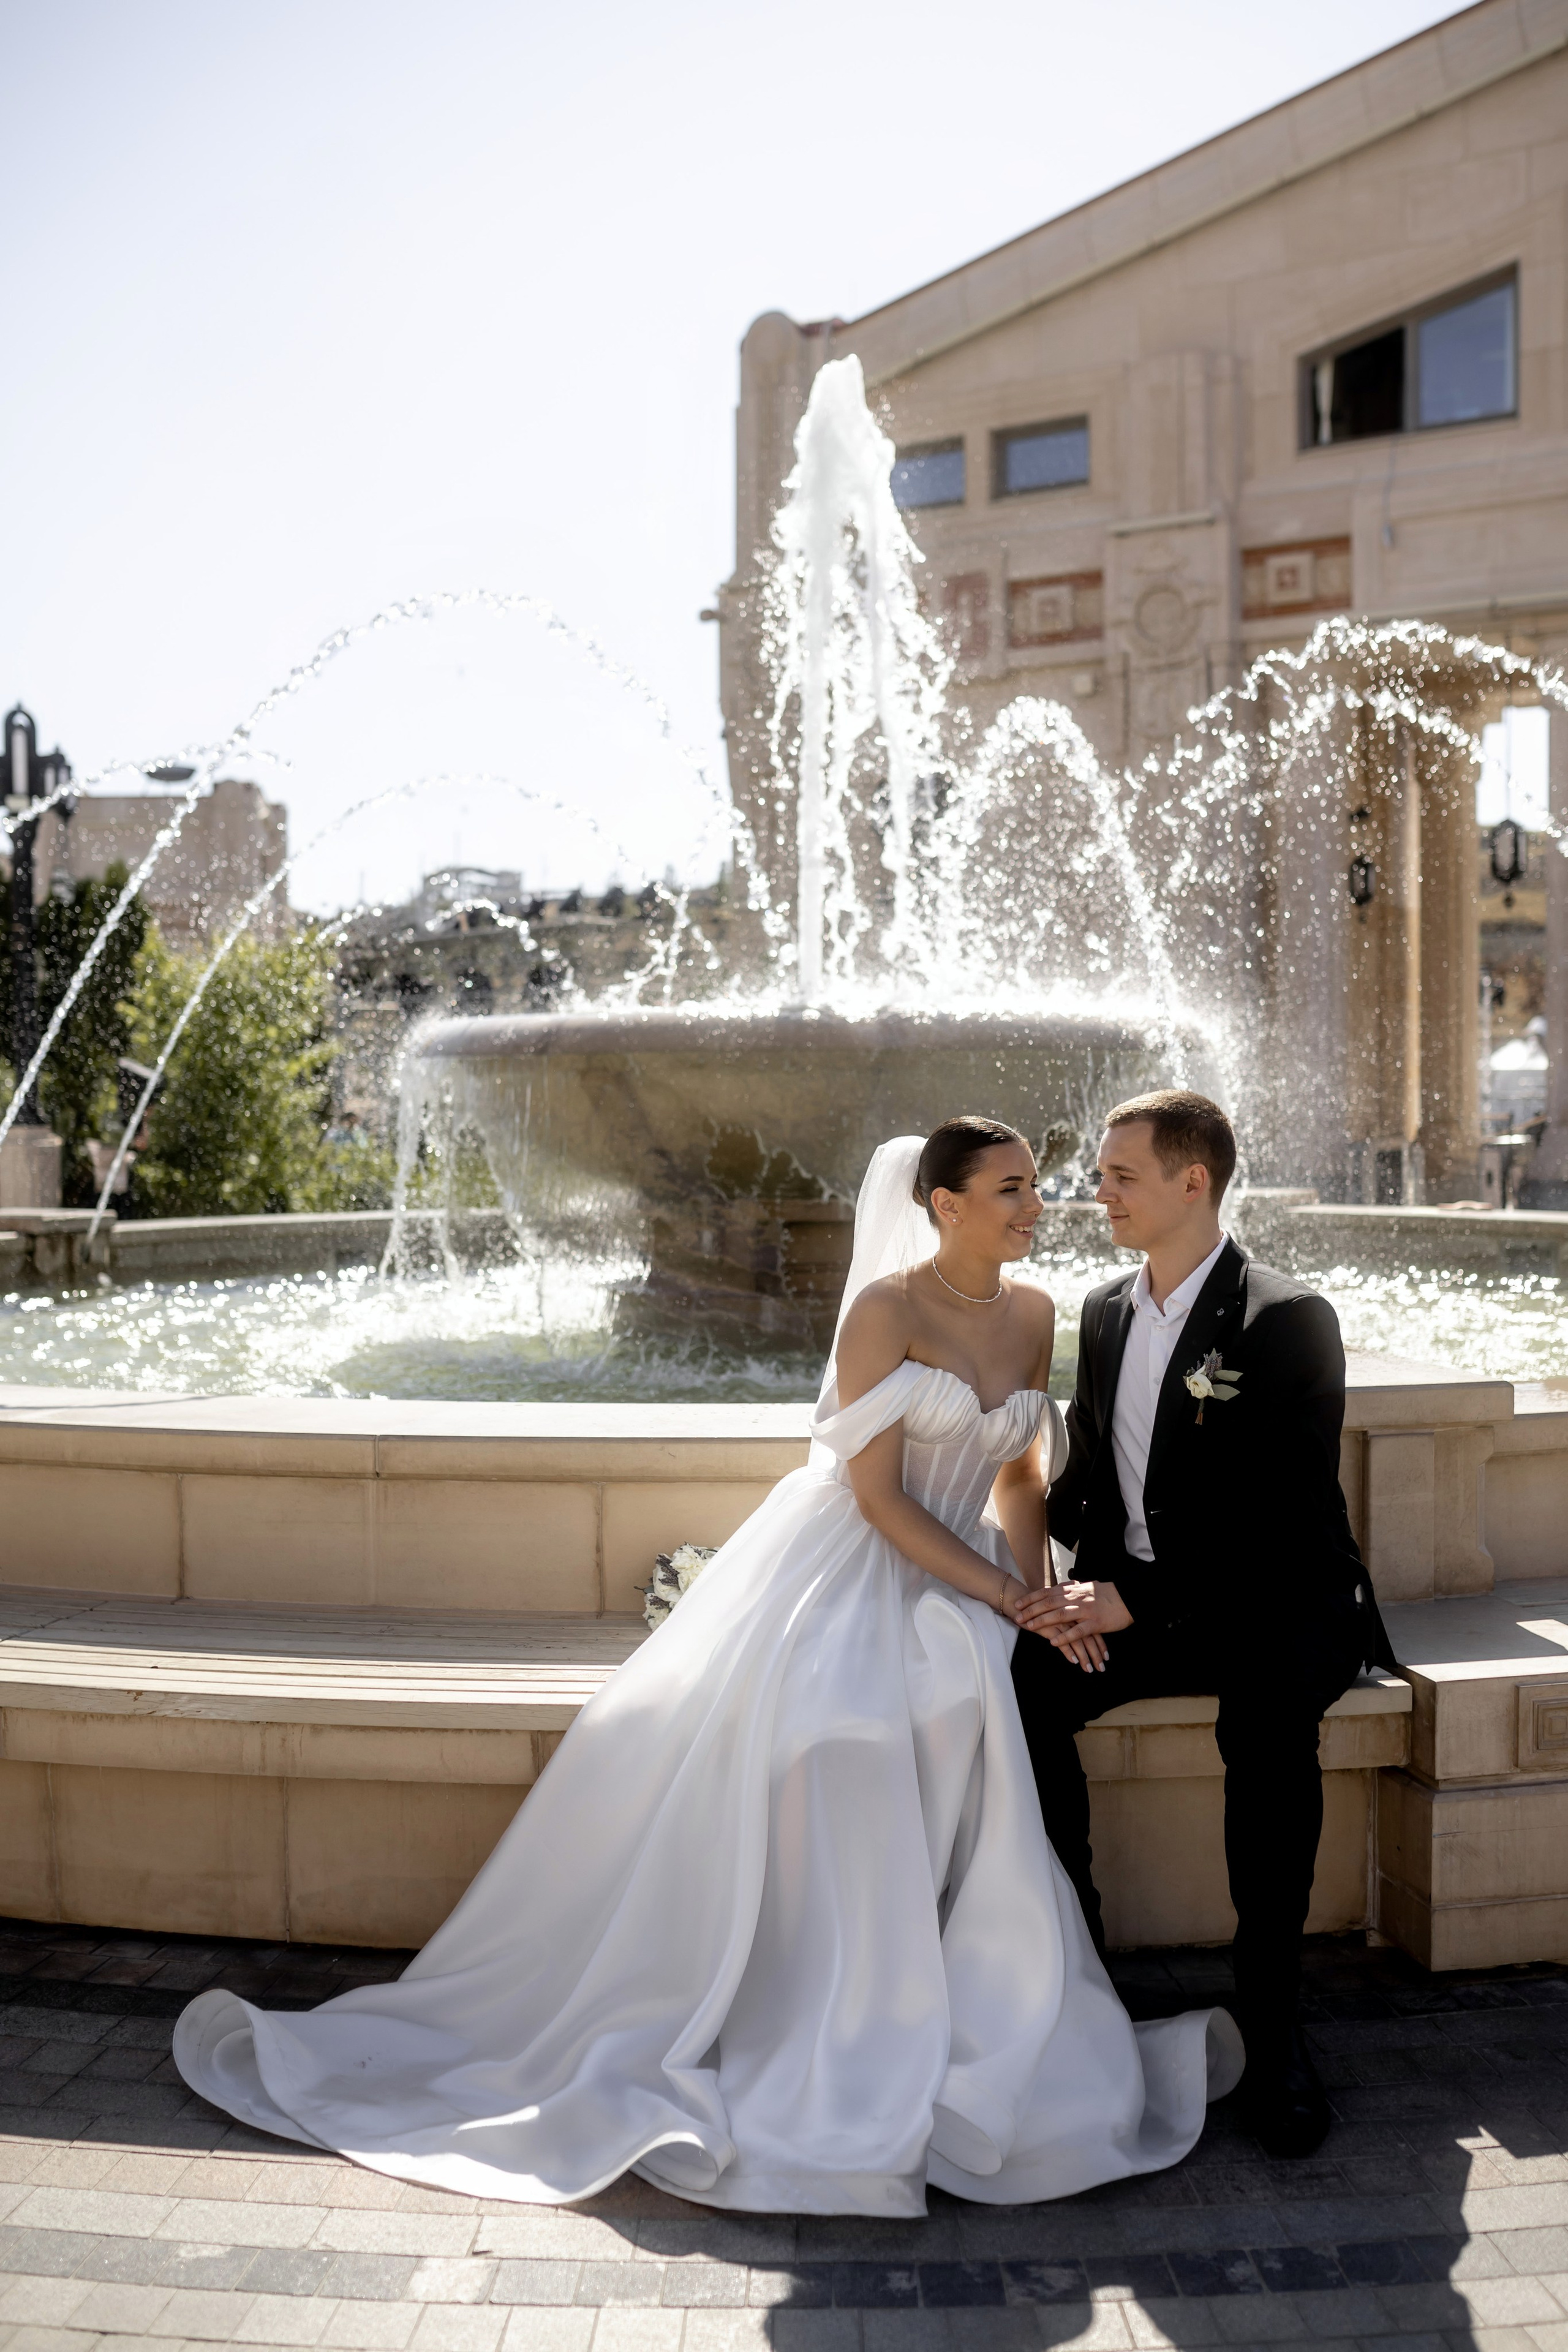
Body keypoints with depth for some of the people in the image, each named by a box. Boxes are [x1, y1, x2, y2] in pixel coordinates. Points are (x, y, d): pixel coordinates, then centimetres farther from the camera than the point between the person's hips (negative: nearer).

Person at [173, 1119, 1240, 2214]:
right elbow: (877, 1493, -15)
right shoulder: (885, 1310, -13)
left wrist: (1035, 1596, -3)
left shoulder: (1033, 1313, 6)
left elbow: (1022, 1474, 13)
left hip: (961, 1588, 5)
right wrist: (1002, 1596, -15)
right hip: (844, 1583, -5)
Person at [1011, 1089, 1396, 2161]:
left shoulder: (1288, 1319, -13)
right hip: (1142, 1604, 5)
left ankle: (1272, 2016, -19)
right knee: (1019, 1689, -21)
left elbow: (1280, 1519, -19)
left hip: (1279, 1605, -5)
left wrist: (1133, 1601, -24)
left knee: (1268, 1720, -36)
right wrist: (1085, 1593, -6)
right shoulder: (1106, 1311, 8)